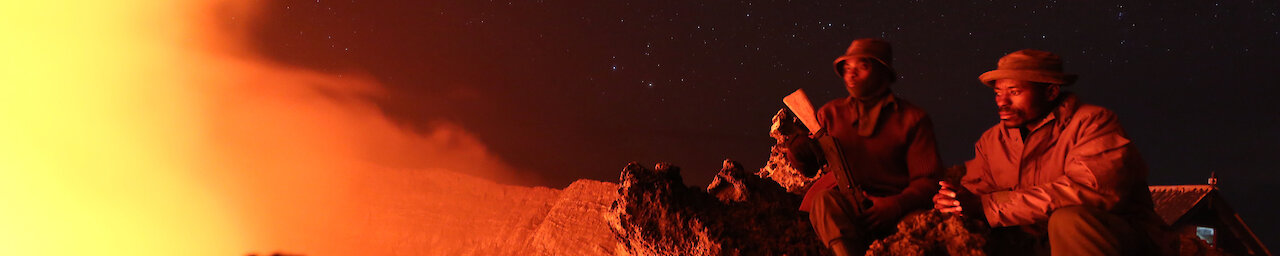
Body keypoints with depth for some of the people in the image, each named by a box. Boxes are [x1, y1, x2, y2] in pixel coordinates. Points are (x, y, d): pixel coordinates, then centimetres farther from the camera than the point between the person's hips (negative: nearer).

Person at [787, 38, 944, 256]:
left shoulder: (912, 118, 11)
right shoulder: (831, 113, 20)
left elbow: (927, 180, 5)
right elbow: (808, 164, 13)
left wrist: (896, 205, -16)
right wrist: (793, 139, -10)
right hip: (841, 200, 2)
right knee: (824, 200, -34)